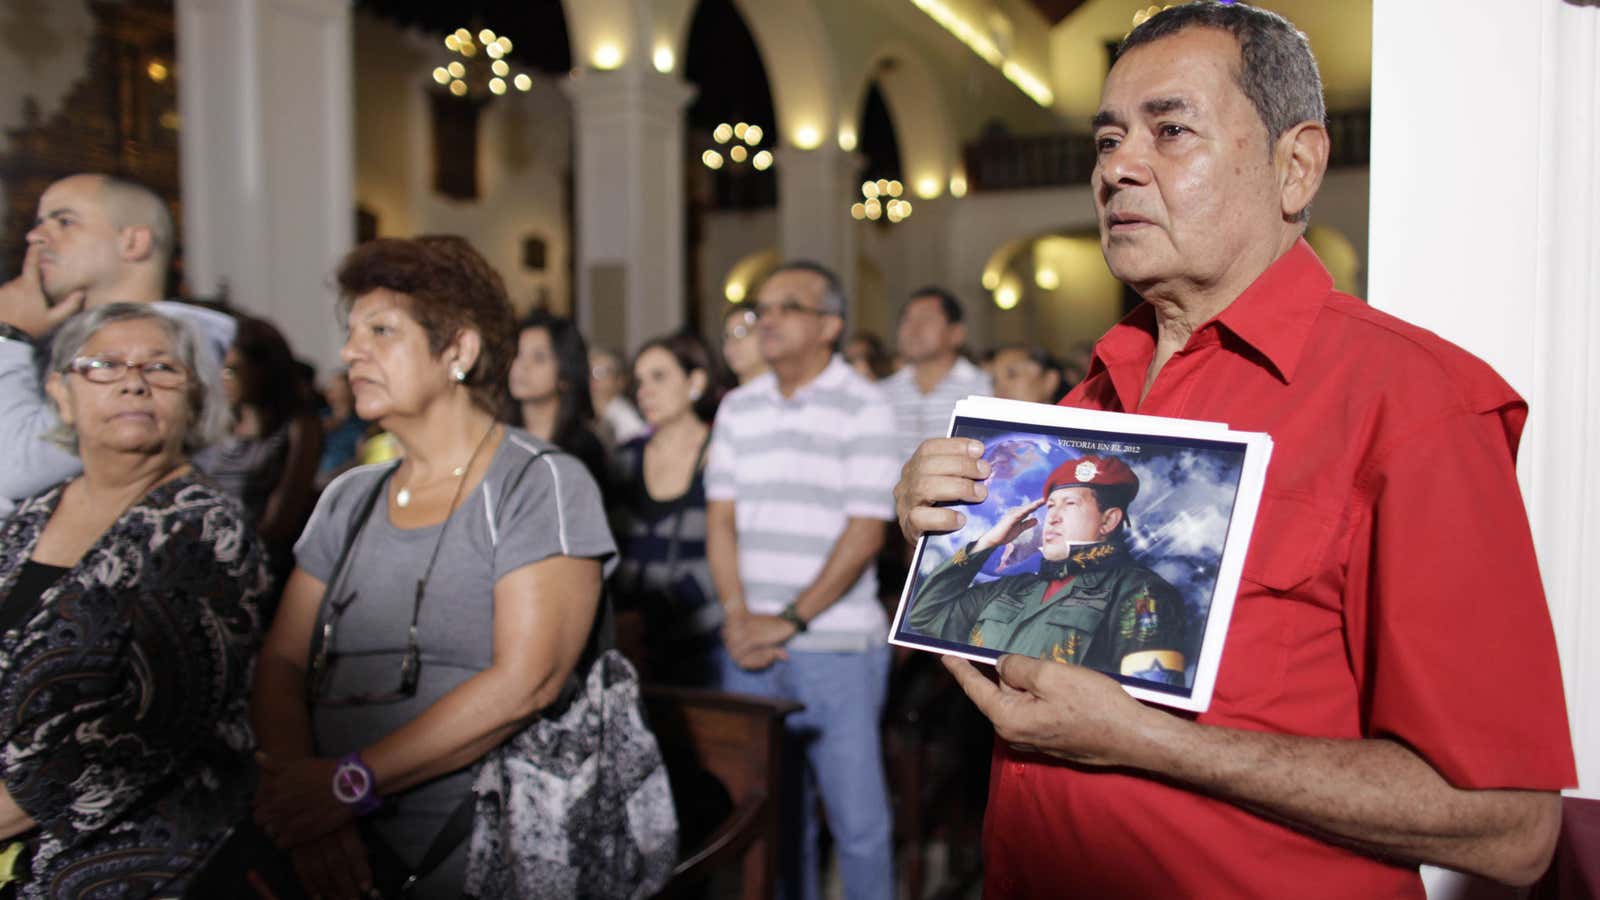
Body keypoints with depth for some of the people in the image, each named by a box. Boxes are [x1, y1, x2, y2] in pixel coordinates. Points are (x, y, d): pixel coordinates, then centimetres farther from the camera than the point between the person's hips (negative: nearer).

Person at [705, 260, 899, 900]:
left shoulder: (863, 408, -5)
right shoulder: (738, 409, 10)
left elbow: (865, 532, -10)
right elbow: (720, 520, 8)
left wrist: (790, 620, -12)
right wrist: (738, 618, -5)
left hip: (836, 644, -4)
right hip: (752, 645, 4)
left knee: (855, 813, 2)